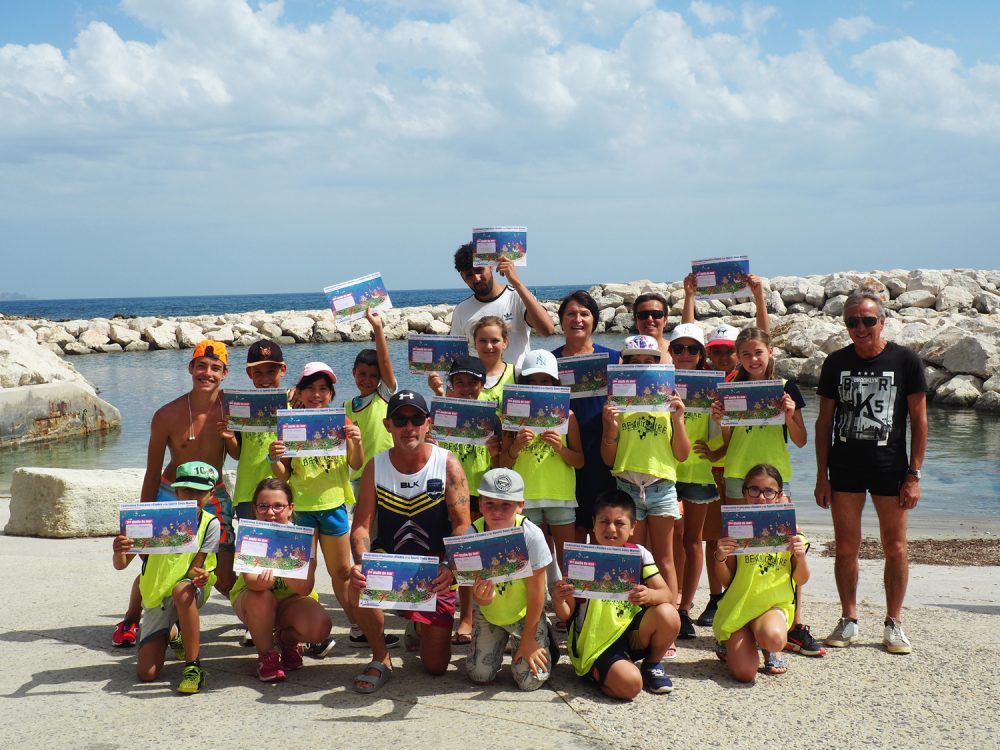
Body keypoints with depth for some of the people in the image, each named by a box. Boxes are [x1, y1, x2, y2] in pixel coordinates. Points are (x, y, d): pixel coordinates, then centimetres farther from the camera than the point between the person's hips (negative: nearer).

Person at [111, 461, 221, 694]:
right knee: (146, 673, -11)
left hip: (190, 592, -1)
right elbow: (121, 565, -14)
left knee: (182, 590, -41)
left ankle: (193, 666, -28)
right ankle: (172, 635, 26)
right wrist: (118, 552, -39)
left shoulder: (210, 524, -10)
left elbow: (195, 568, -13)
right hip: (156, 598, 1)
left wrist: (200, 576, -38)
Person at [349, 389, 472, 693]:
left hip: (434, 575, -1)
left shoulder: (447, 464, -12)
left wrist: (450, 567, -34)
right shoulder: (375, 467, -6)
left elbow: (462, 526, -16)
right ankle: (380, 659, -8)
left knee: (436, 666, 0)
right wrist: (360, 563, -31)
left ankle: (419, 629, 39)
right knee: (359, 587, -35)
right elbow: (361, 525, -10)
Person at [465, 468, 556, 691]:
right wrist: (481, 597, -46)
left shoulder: (531, 535, -29)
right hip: (488, 613, 2)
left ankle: (545, 641, 22)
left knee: (531, 680, -10)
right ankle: (500, 640, 28)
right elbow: (482, 599, -20)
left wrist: (528, 639, -12)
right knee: (479, 676, -2)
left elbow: (536, 593, -18)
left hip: (525, 612, -2)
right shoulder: (472, 535, -23)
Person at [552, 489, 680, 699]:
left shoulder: (639, 554, 0)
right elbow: (566, 615, -6)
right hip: (595, 644, -4)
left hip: (631, 634, 4)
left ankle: (652, 665, 5)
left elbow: (667, 595, -9)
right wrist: (558, 600, -30)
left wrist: (649, 595, -33)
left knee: (668, 615, -25)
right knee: (629, 684, -31)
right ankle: (596, 674, 5)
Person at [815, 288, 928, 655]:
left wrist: (913, 475, -6)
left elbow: (919, 421, -1)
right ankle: (849, 621, 17)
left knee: (895, 547, 2)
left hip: (890, 467, -2)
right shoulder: (836, 363, 4)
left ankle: (893, 624, 14)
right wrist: (822, 475, 3)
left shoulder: (906, 361, -3)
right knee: (846, 547, 4)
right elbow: (824, 421, 7)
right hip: (844, 468, 2)